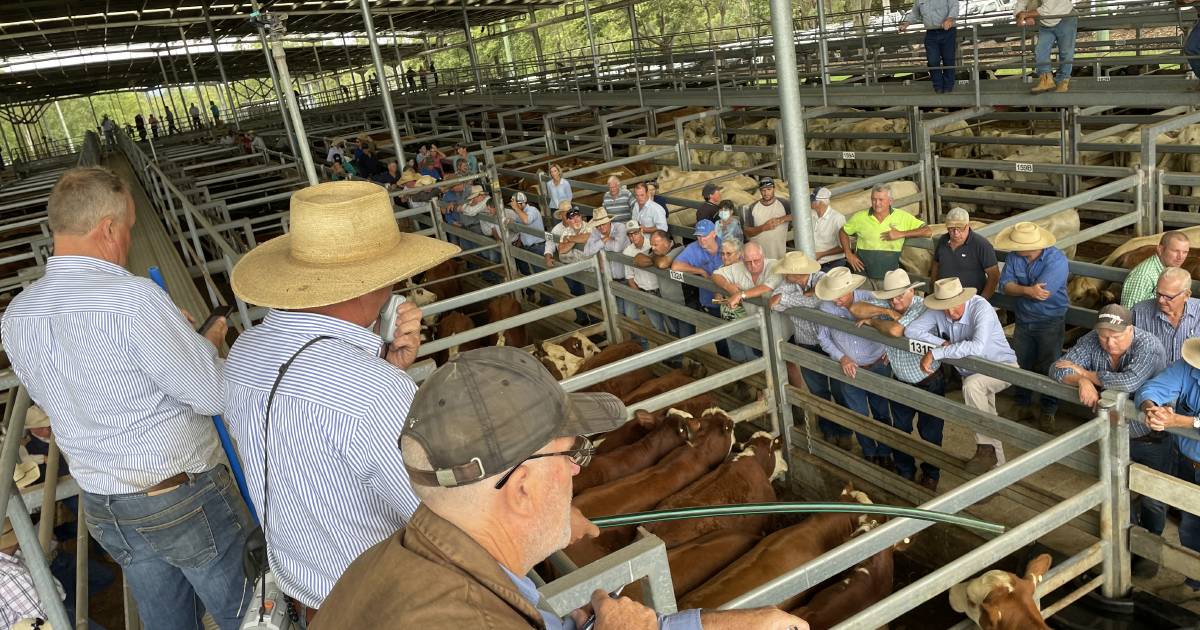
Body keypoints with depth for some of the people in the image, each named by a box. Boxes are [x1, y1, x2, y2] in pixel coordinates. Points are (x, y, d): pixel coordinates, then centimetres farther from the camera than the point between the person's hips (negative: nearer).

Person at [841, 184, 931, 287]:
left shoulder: (902, 217, -3)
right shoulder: (860, 217, 0)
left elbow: (927, 231, -6)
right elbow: (843, 232, 14)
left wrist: (901, 234, -16)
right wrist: (849, 254, 3)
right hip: (864, 275, 0)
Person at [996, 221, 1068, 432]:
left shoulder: (1056, 259, -24)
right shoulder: (1015, 257, -9)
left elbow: (1043, 292, -31)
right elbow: (1005, 285, -14)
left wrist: (1018, 289, -17)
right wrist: (1028, 290, -31)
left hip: (1051, 322, -5)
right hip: (1023, 320, 5)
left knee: (1048, 368, 4)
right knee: (1020, 365, 14)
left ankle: (1048, 413, 20)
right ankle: (1024, 407, 31)